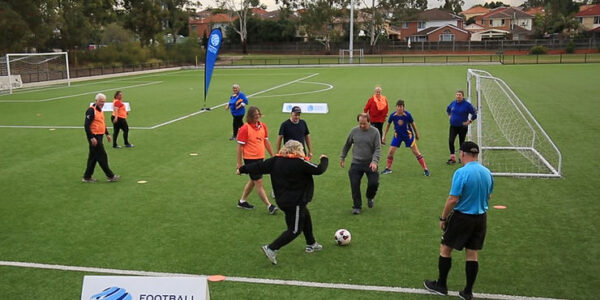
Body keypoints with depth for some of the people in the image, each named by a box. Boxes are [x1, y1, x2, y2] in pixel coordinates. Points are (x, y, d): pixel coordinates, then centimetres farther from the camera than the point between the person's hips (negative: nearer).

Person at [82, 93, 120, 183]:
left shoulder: (100, 110, 16)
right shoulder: (91, 110, -14)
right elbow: (86, 125, -19)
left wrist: (107, 134, 23)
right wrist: (92, 138, -23)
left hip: (99, 136, 10)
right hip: (94, 137, -10)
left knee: (93, 157, 13)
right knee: (102, 156, -4)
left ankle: (87, 177, 20)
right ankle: (110, 176, 3)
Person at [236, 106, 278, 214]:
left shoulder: (263, 126, 6)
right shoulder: (245, 128, -14)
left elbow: (266, 142, 16)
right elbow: (240, 146, -11)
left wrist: (273, 155, 14)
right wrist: (239, 163, -11)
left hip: (260, 158, 8)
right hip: (250, 159, -7)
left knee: (253, 181, 18)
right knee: (259, 183, -3)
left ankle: (242, 201, 34)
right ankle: (269, 206, 0)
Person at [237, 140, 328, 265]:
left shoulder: (275, 160, -1)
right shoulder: (300, 162, -20)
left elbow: (259, 166, 4)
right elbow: (319, 170, -17)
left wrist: (243, 169, 18)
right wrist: (324, 159, 4)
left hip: (282, 200, 9)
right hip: (295, 202, -9)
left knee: (306, 217, 27)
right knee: (295, 230, 2)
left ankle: (311, 244, 42)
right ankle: (271, 249, -4)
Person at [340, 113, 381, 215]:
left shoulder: (375, 132, -6)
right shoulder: (354, 131, 1)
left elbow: (378, 149, -9)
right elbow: (347, 145, 14)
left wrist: (374, 161, -23)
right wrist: (342, 157, 16)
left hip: (370, 164, -1)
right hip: (356, 164, 2)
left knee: (373, 183, -8)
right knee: (354, 185, -4)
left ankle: (370, 197, 26)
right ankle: (357, 206, 13)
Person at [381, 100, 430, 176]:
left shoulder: (407, 115, -20)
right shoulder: (392, 115, -15)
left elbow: (413, 124, -4)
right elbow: (388, 125, 2)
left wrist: (417, 135, 7)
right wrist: (384, 136, 5)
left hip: (408, 135, -2)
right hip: (397, 135, 2)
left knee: (416, 152, -1)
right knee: (391, 151, -5)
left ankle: (425, 169, 7)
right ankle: (388, 169, 15)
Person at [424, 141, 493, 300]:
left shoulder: (461, 173, -19)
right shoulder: (487, 173, 3)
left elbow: (453, 199, -20)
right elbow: (488, 196, 14)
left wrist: (443, 218, -9)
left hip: (462, 217, -6)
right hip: (480, 218, 6)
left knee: (445, 249, 11)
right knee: (472, 254, 13)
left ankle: (441, 285, 21)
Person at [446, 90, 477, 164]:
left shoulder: (467, 104, -11)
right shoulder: (453, 103, 2)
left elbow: (474, 114, -6)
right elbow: (448, 109, 25)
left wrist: (469, 121, -9)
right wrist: (449, 116, 15)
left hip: (462, 127, -3)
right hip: (453, 126, 3)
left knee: (461, 143, 7)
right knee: (450, 141, -10)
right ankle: (452, 158, 0)